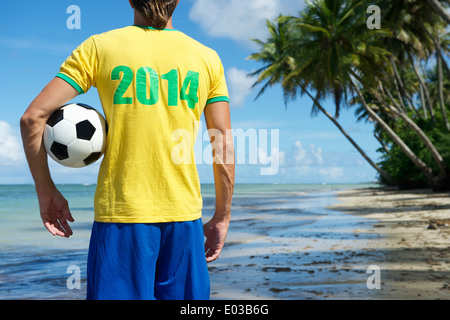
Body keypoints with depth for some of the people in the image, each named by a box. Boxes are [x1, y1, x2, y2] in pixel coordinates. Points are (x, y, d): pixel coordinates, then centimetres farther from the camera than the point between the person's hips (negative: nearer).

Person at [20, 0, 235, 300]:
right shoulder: (207, 58, 6)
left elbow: (33, 117, -3)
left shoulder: (98, 47, 2)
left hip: (120, 211, -1)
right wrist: (222, 218, 12)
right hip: (184, 213, 2)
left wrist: (46, 192, 6)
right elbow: (224, 148, 3)